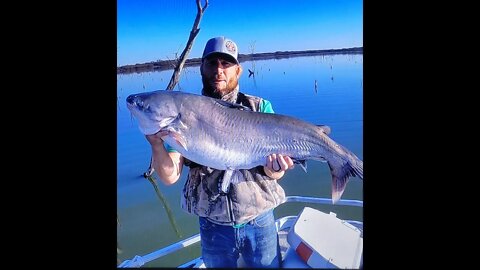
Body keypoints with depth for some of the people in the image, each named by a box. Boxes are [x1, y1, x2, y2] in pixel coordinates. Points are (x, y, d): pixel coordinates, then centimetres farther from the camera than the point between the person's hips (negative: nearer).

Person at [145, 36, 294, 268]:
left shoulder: (260, 108, -7)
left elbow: (273, 174, -10)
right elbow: (170, 177, -13)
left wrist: (273, 169, -32)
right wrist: (156, 143, -30)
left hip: (259, 221, 0)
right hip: (213, 225, 1)